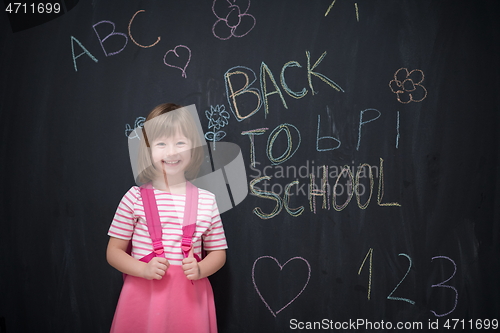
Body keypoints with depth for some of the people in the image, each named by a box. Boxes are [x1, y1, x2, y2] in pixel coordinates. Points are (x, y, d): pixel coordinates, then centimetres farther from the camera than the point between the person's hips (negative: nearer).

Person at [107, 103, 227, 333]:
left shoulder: (206, 200, -2)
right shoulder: (135, 197, -5)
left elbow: (217, 252, 8)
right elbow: (114, 251, 1)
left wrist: (200, 270, -11)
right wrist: (144, 269, -15)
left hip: (189, 296, 1)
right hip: (143, 295, -1)